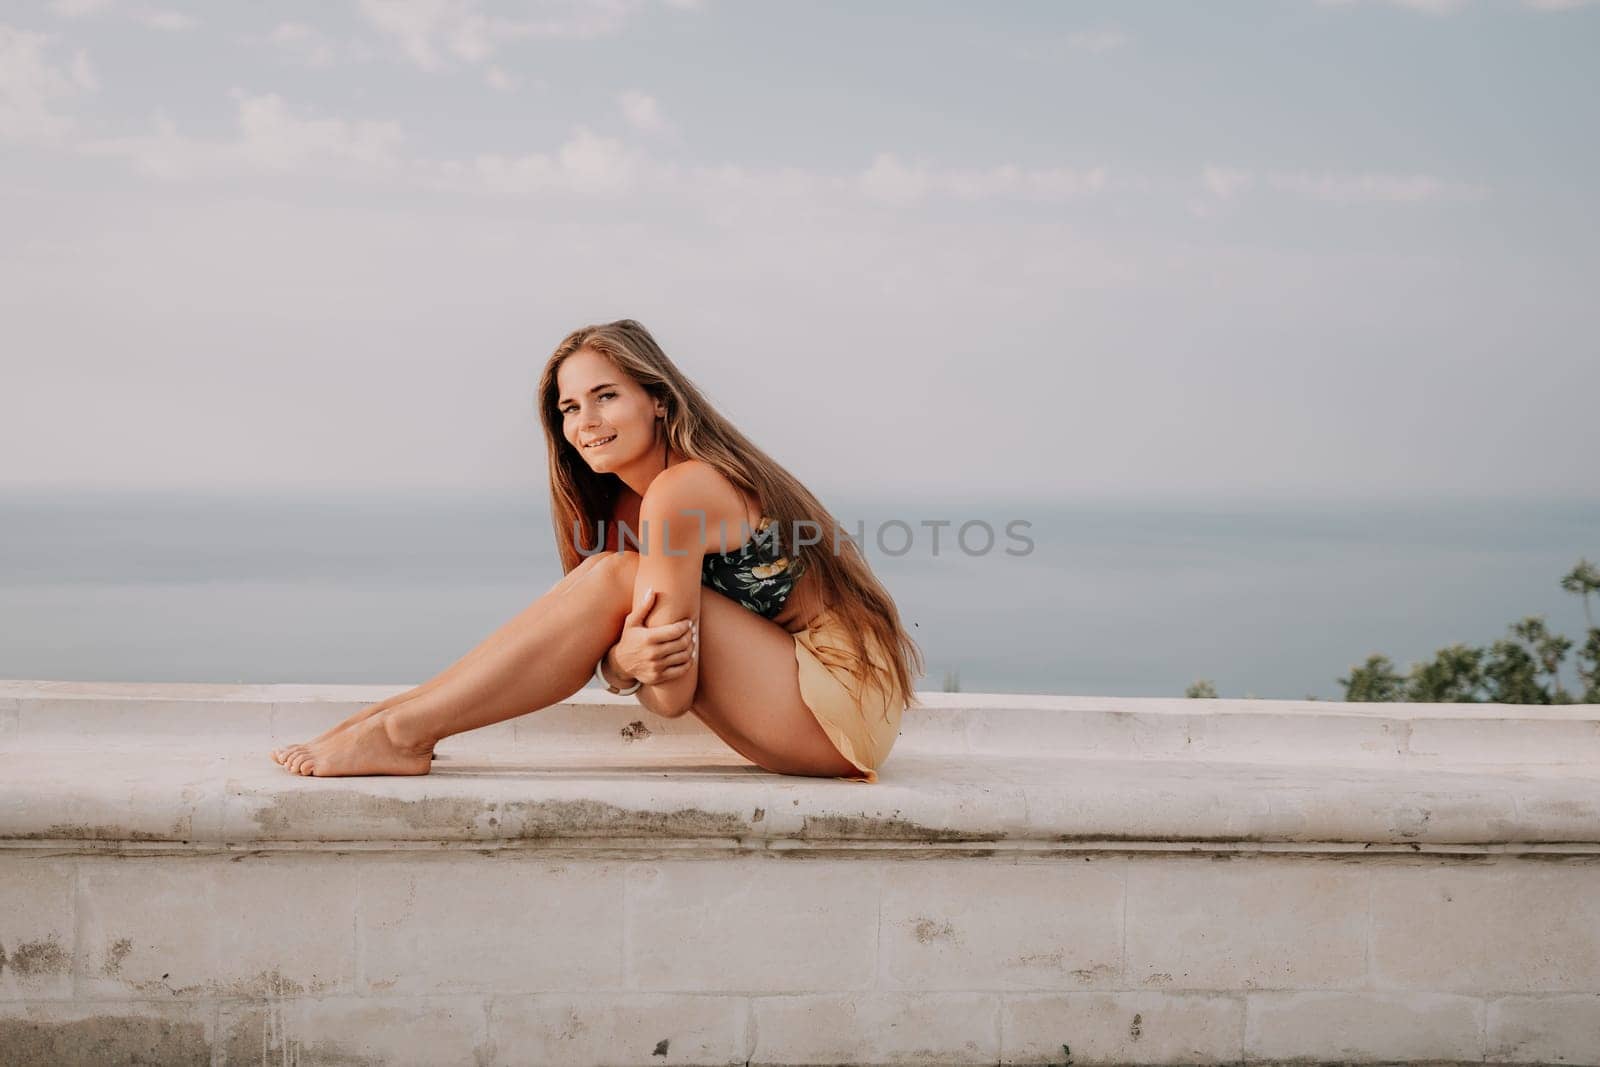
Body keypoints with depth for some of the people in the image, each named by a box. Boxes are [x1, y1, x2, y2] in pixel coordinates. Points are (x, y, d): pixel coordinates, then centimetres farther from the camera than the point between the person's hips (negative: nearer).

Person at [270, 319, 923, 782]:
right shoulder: (625, 504, 9)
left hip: (846, 711, -9)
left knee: (615, 577, -17)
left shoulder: (683, 489, -19)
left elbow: (674, 696, -21)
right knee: (611, 577, 1)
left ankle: (404, 730, -14)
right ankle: (404, 721, -2)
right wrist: (626, 663, -20)